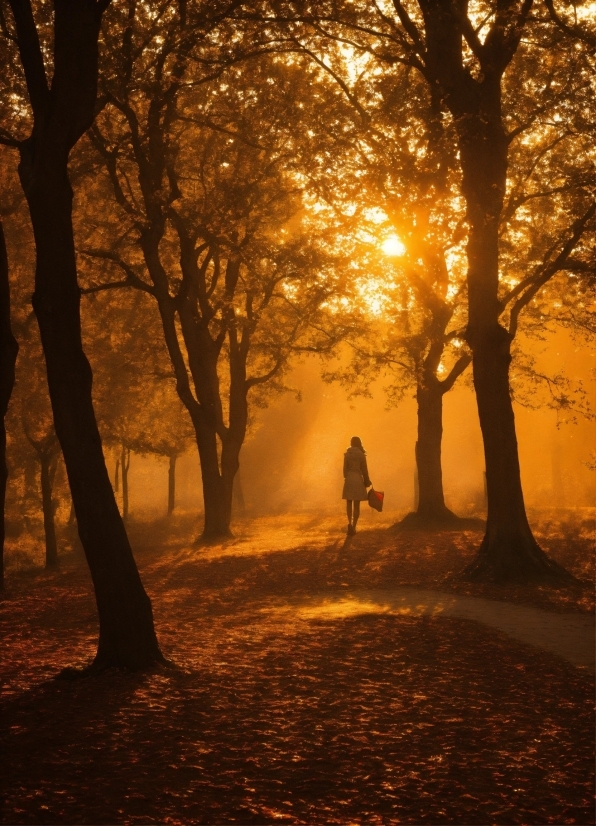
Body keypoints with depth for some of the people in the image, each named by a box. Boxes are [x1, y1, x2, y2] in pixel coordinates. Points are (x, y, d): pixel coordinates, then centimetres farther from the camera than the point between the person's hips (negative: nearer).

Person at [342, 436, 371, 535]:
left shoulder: (347, 454, 2)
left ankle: (350, 523, -6)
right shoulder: (361, 454, -4)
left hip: (349, 479, 2)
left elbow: (345, 468, 3)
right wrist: (366, 481, 7)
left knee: (349, 503, 11)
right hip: (358, 479, -2)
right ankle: (353, 526, -1)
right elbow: (364, 469, -3)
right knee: (356, 504, 4)